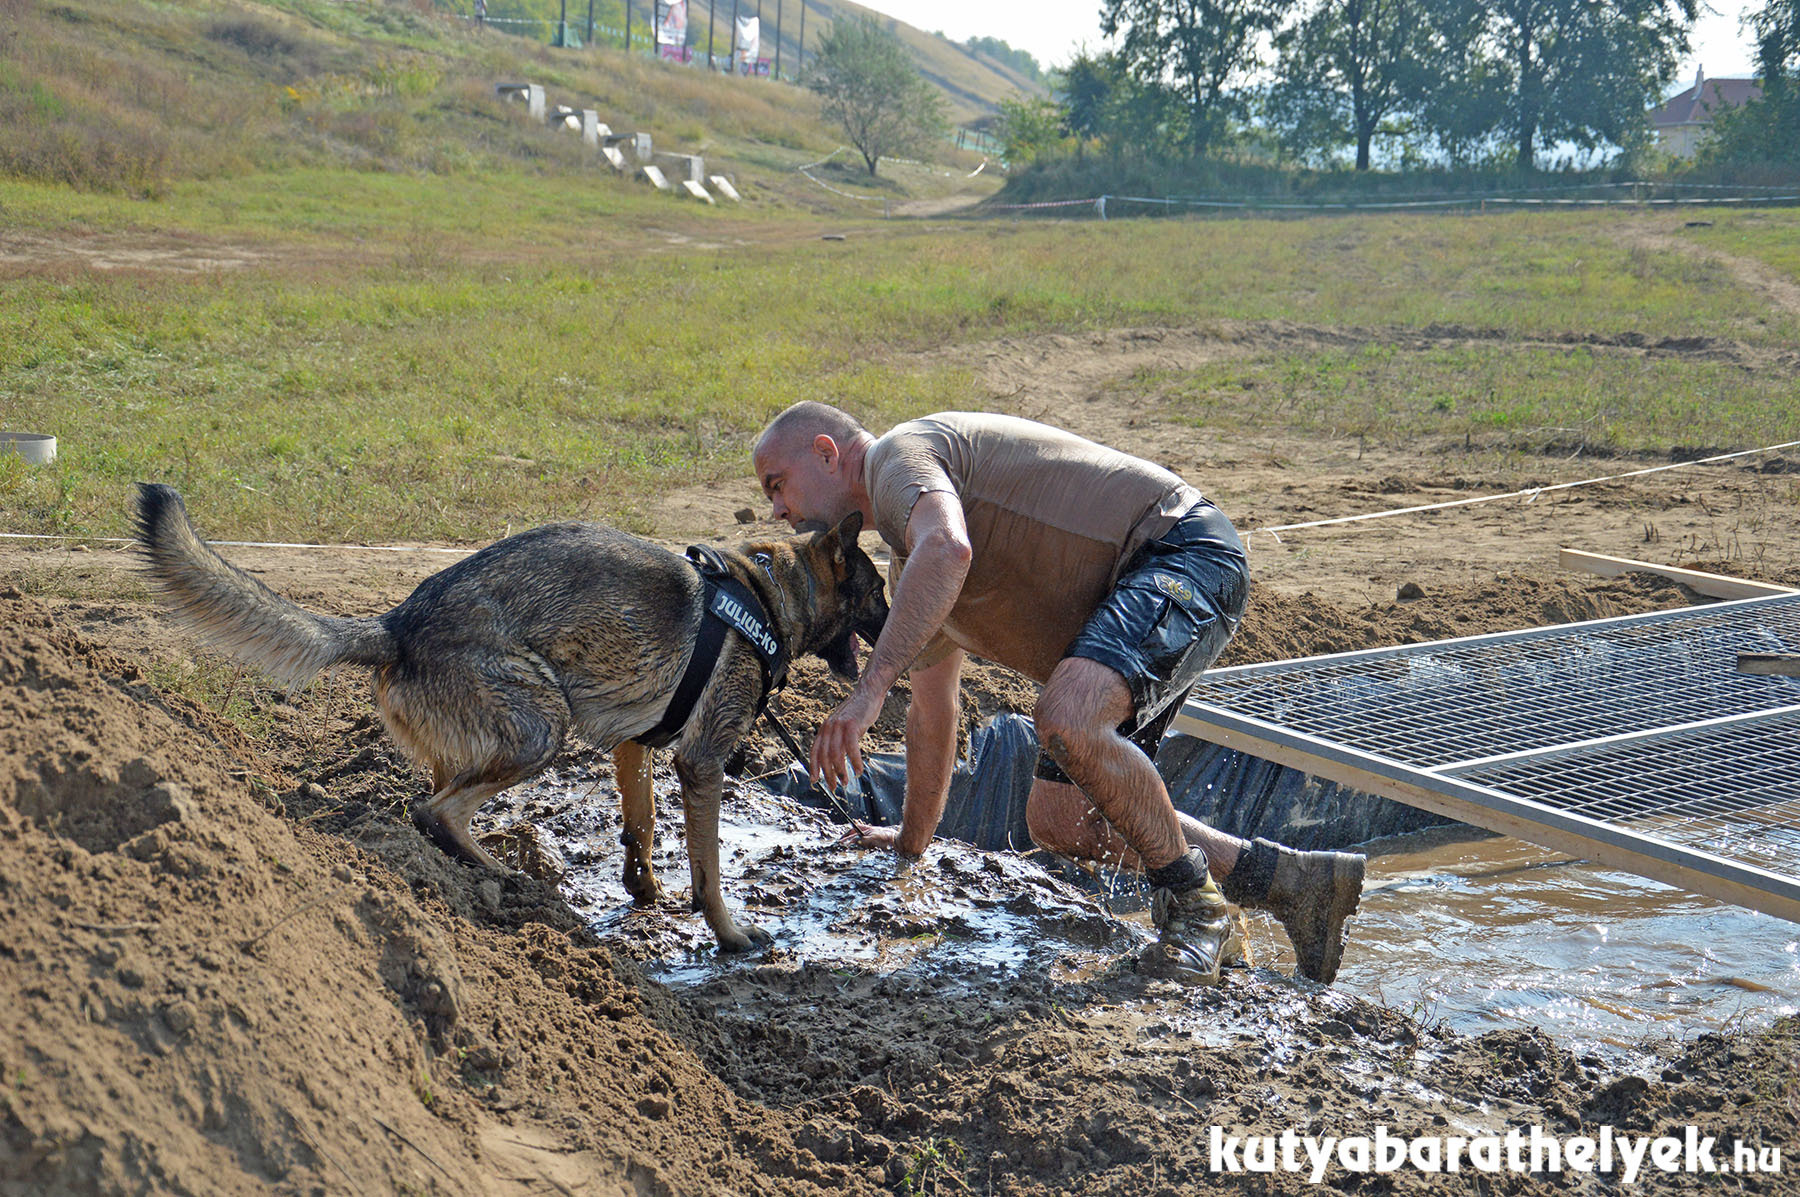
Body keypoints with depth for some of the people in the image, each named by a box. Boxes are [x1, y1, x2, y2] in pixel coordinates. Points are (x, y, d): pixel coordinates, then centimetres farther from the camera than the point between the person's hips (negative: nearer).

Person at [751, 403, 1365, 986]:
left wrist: (869, 689, -35)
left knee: (1066, 720, -33)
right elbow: (932, 707, 32)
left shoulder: (903, 451, -9)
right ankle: (1287, 878, 11)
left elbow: (948, 548, -33)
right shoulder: (910, 571, 21)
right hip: (1117, 616, 11)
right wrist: (911, 837, 41)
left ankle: (1193, 902, -11)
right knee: (1056, 818, 7)